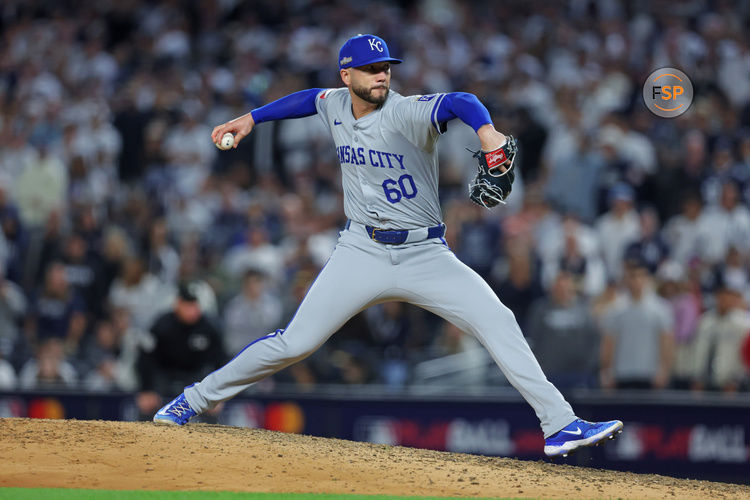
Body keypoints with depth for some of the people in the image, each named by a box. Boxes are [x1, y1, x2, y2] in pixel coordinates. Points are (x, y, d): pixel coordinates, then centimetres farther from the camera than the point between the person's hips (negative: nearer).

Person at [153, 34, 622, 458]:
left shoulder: (406, 113, -16)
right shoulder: (335, 106, 2)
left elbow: (458, 103, -36)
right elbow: (310, 98, 27)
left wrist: (485, 129, -57)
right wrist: (253, 117, 26)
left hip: (425, 256, -2)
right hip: (362, 252, 3)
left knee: (498, 322, -19)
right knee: (294, 343, -4)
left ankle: (560, 425, -17)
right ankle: (197, 399, 13)